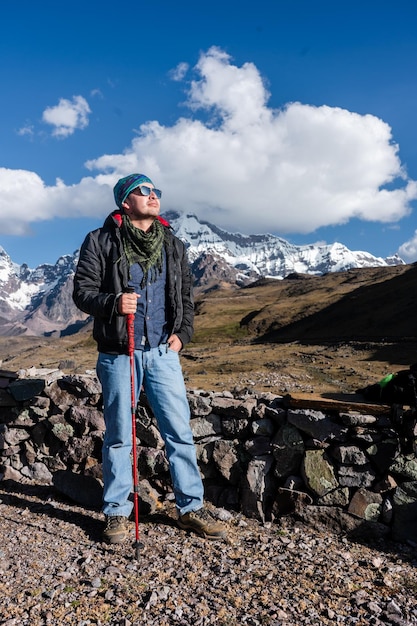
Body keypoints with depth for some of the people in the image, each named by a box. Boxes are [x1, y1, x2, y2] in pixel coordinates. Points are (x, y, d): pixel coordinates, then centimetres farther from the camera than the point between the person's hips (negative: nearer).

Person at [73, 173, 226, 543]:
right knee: (119, 437, 8)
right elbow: (82, 291, -3)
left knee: (180, 431, 4)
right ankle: (117, 513, 24)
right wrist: (112, 302, -23)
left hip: (163, 352, 3)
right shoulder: (101, 242, 0)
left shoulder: (173, 245, 11)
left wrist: (182, 333, 1)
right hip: (118, 354, -2)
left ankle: (191, 508, 19)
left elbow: (186, 295, 16)